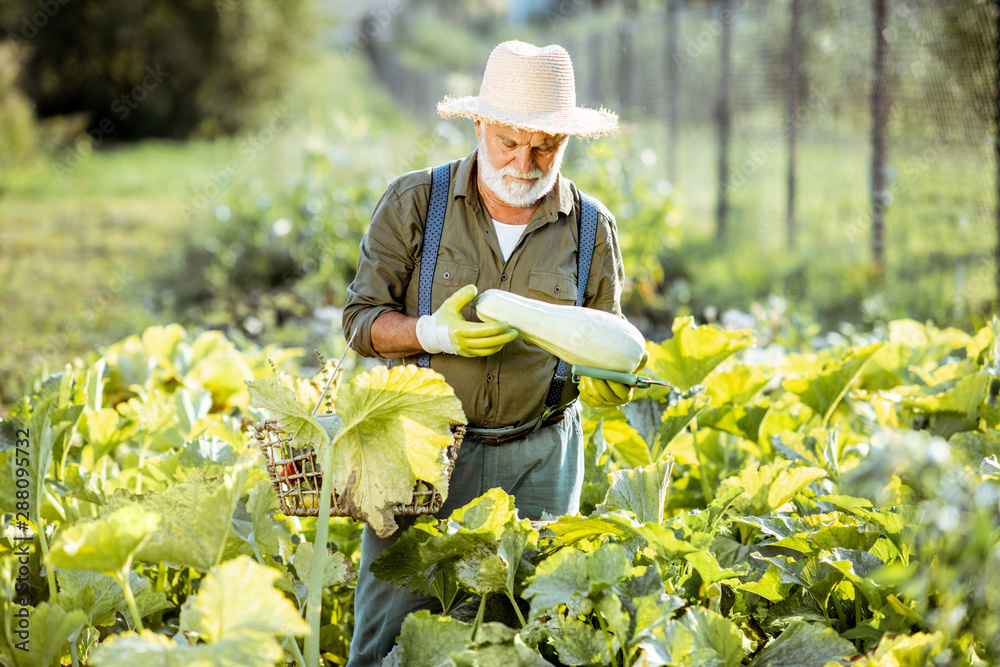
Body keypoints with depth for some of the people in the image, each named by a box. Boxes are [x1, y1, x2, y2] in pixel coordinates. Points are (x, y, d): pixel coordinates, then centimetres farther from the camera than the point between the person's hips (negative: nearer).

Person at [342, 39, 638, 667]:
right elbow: (362, 319, 1)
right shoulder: (414, 203, -1)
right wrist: (433, 333, -18)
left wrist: (602, 379, -9)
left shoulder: (593, 228, 4)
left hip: (538, 461, 1)